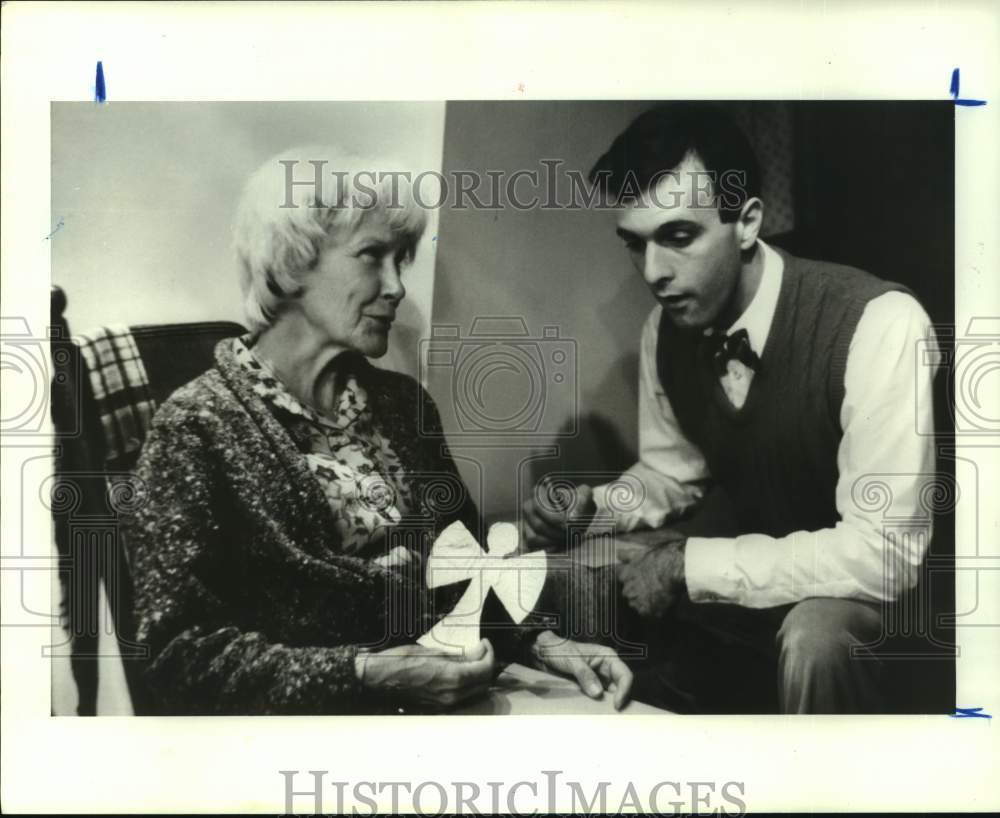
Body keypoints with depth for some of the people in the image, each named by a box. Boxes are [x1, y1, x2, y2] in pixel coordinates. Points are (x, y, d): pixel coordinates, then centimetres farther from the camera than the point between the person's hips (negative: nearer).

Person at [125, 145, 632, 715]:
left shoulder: (403, 402, 9)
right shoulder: (199, 429, -9)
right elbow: (180, 651, -12)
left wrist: (541, 641, -6)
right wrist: (370, 674, -20)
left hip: (447, 691, 5)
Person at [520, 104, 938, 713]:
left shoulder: (878, 324, -30)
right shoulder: (667, 327, -9)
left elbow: (882, 554, -32)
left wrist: (688, 563, -27)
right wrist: (590, 505, -16)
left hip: (869, 584, -6)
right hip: (747, 545, 6)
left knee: (814, 635, -36)